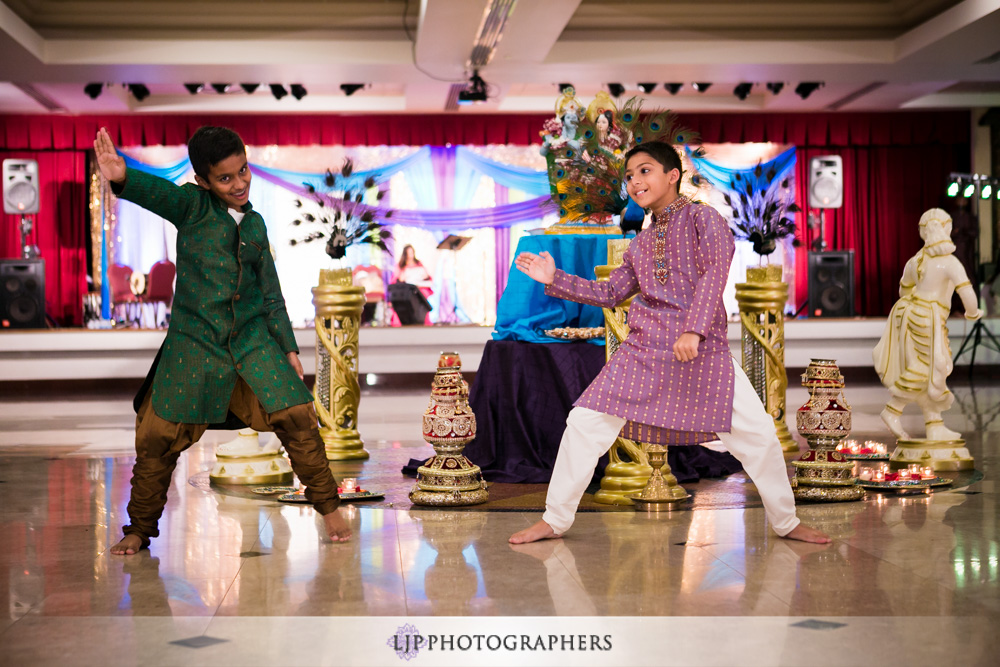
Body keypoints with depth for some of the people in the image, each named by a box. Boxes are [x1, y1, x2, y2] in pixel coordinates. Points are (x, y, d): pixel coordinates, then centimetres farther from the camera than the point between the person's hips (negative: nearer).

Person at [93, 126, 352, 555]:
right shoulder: (193, 207, -3)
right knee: (158, 435, -2)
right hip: (194, 339, -3)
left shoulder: (255, 223, 11)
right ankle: (140, 528, 17)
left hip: (253, 338, 3)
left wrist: (288, 347, 13)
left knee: (297, 416, -7)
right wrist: (122, 179, -49)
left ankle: (328, 507, 10)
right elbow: (159, 193, -27)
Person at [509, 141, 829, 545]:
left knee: (757, 432, -8)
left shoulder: (702, 218, 2)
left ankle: (786, 523, 12)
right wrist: (555, 279, 14)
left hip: (704, 349, -4)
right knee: (584, 424, -5)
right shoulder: (641, 243, 18)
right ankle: (555, 520, 6)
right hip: (644, 349, 4)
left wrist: (693, 329, -25)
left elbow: (713, 274, -12)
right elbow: (611, 292, 24)